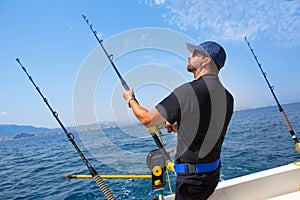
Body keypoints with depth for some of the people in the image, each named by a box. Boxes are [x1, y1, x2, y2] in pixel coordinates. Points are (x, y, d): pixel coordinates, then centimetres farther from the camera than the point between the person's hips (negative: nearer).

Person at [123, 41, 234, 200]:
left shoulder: (187, 91, -23)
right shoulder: (227, 97, 0)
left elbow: (147, 120, -14)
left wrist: (130, 99, 3)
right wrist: (177, 127, 15)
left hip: (191, 176, -7)